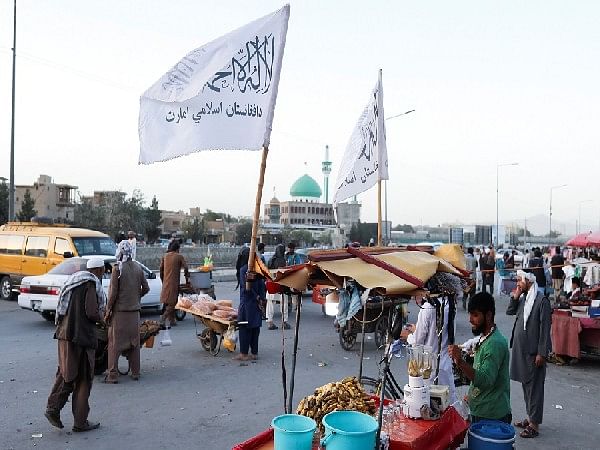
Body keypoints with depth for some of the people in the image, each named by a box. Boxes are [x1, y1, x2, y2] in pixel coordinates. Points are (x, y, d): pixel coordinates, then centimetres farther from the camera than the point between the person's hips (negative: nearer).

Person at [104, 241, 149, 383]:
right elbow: (145, 288, 9)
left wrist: (108, 310, -4)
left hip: (119, 311, -5)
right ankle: (135, 373, 20)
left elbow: (113, 292, -12)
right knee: (134, 342, 13)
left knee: (115, 343, 2)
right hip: (135, 310, 5)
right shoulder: (138, 268, 4)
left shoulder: (117, 268, -11)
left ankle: (113, 375, 3)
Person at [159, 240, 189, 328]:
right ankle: (163, 318, -18)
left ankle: (172, 320, 20)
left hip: (165, 283, 6)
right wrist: (186, 277, 9)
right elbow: (185, 268, -10)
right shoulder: (179, 257, -5)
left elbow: (161, 269, 11)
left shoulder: (165, 256, 9)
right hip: (174, 283, -6)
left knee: (169, 303, 15)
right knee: (172, 303, -3)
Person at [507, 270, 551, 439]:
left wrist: (542, 353, -17)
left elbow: (545, 328, -16)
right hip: (521, 349, 8)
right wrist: (514, 297, -1)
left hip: (534, 351, -8)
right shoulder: (522, 298, 7)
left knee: (534, 386, 1)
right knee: (525, 384, 17)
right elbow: (510, 311, 14)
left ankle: (534, 424, 9)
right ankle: (530, 417, 30)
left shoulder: (542, 300, -15)